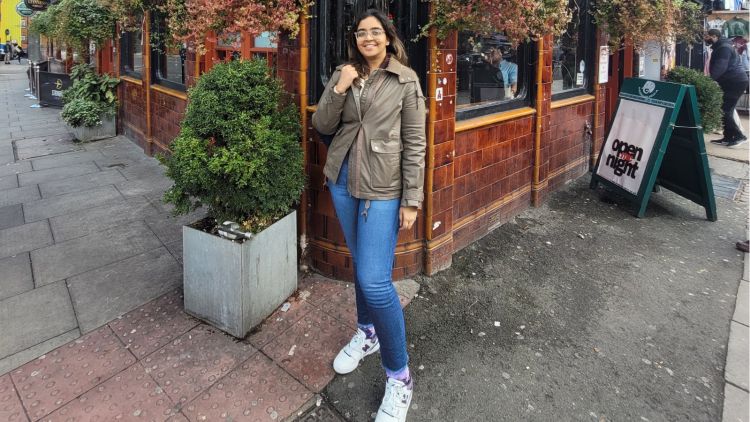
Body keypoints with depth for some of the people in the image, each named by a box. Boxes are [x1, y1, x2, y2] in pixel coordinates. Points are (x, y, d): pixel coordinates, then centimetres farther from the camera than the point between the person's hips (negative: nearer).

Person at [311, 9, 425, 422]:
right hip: (342, 180, 5)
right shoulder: (342, 74, 8)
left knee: (375, 280, -12)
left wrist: (411, 200, -11)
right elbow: (322, 126, 5)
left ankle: (399, 377, 3)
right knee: (360, 266, 17)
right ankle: (367, 332, 40)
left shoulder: (406, 80, -4)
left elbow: (414, 143, -7)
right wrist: (338, 90, -12)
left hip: (382, 187, -5)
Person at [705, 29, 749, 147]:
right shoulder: (719, 47, 19)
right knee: (725, 110, 10)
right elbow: (716, 67, 16)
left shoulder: (724, 48, -15)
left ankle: (739, 136, -7)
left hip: (735, 82, -10)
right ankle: (728, 138, 13)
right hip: (731, 81, 10)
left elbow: (720, 67, -27)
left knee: (724, 110, -12)